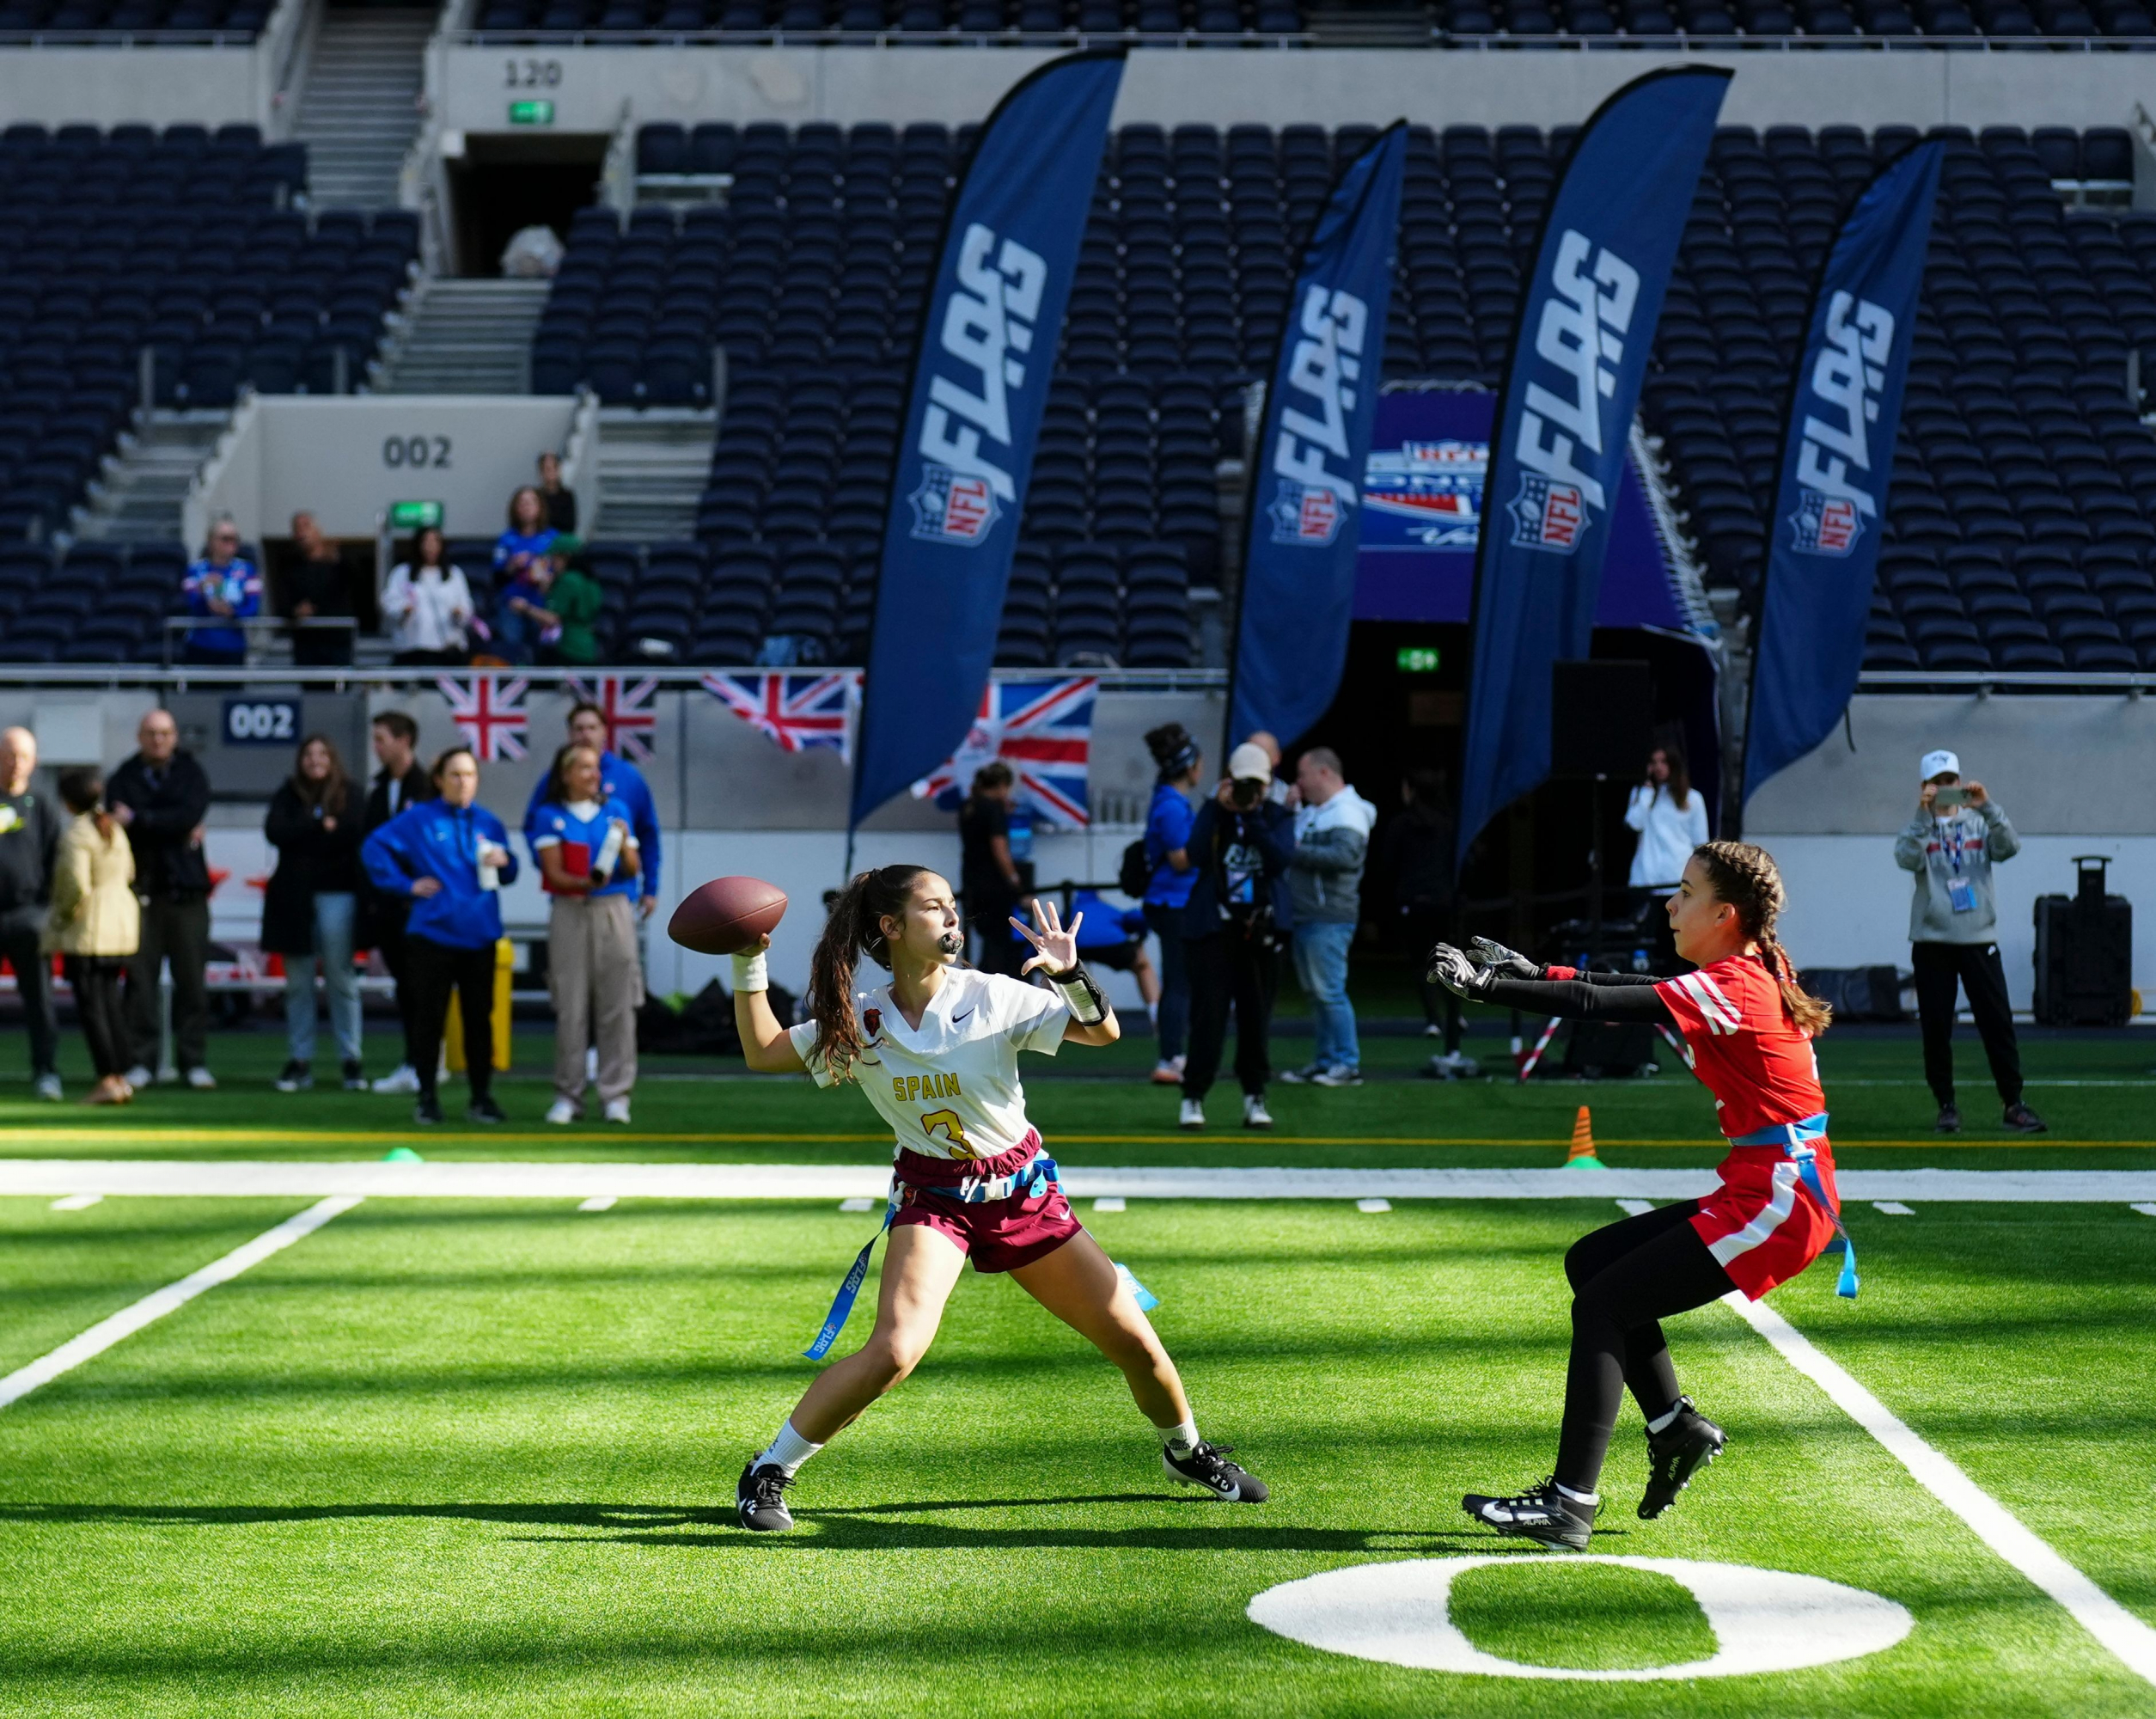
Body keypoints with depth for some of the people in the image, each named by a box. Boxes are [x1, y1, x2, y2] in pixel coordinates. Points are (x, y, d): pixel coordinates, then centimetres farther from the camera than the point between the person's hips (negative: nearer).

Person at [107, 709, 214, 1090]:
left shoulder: (191, 773, 9)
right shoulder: (123, 779, 9)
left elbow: (191, 815, -10)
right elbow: (120, 823, -8)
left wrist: (138, 819, -10)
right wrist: (177, 830, -12)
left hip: (185, 890, 0)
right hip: (140, 889, 0)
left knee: (192, 979, -2)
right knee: (140, 977, -2)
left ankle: (194, 1062, 3)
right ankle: (140, 1061, 3)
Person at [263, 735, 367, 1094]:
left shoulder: (350, 795, 4)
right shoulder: (287, 795, 9)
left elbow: (359, 835, -11)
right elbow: (275, 831, -7)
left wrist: (304, 835, -9)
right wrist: (322, 827, -11)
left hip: (337, 893, -2)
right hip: (294, 896, 2)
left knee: (341, 978, -2)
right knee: (298, 982, 4)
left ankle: (351, 1061, 2)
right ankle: (299, 1062, 7)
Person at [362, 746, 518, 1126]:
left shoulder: (488, 823, 11)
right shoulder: (419, 819, 0)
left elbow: (509, 874, 18)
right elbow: (374, 848, -2)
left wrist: (503, 862, -4)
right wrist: (406, 885, -6)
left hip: (480, 935, 3)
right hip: (433, 934, -3)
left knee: (480, 1018, 4)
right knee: (429, 1018, 1)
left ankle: (481, 1097, 12)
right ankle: (427, 1098, 11)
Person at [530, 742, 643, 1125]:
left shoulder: (615, 812, 10)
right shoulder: (550, 816, 4)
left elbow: (633, 869, 7)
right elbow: (554, 873, -3)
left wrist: (623, 846, -14)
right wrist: (587, 883, -22)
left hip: (614, 911, 2)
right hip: (570, 913, -2)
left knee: (617, 1004, -1)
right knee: (570, 1005, -1)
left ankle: (616, 1094, 3)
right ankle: (567, 1096, 6)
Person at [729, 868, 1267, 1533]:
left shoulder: (992, 997, -9)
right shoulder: (860, 1019, -5)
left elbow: (1104, 1032, -10)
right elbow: (763, 1052, 2)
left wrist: (1069, 974, -27)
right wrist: (749, 966, -4)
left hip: (1023, 1190, 2)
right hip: (932, 1197, -1)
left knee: (1133, 1340, 2)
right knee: (894, 1351, -25)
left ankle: (1186, 1450, 32)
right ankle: (766, 1473, -10)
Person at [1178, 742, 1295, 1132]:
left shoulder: (1277, 816, 7)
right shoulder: (1213, 812, 4)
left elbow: (1281, 859, -11)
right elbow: (1196, 856, -13)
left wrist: (1252, 817, -14)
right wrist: (1219, 808, -14)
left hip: (1262, 928, 2)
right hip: (1214, 925, -2)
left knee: (1257, 1016, 6)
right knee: (1208, 1013, -6)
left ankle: (1254, 1098, 14)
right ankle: (1193, 1097, -2)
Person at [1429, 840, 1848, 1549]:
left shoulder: (1735, 988, -17)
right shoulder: (1758, 972, 11)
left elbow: (1599, 1006, -21)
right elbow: (1633, 987, 20)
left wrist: (1483, 985, -16)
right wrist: (1535, 971, 16)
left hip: (1776, 1202, -10)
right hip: (1762, 1192, 10)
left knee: (1602, 1305, -10)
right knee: (1591, 1262, 14)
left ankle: (1570, 1503, -13)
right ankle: (1676, 1427, 15)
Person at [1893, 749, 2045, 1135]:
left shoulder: (1980, 824, 10)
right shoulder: (1918, 829, 6)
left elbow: (2009, 847, -9)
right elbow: (1907, 859, -16)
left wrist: (1988, 808, -21)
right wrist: (1924, 815, -26)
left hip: (1979, 939, 1)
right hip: (1932, 943, -1)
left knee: (1998, 1022, -2)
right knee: (1936, 1027, 0)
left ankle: (2013, 1103, 3)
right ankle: (1946, 1106, 9)